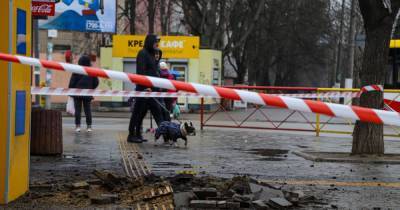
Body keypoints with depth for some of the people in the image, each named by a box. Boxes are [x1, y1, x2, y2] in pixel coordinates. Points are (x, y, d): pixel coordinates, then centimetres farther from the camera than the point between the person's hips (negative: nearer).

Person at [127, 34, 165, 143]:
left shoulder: (151, 54, 19)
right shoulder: (143, 54, -9)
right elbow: (141, 72, -18)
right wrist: (146, 86, -22)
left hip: (151, 88, 9)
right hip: (144, 88, -9)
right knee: (138, 112, -3)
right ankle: (132, 135, 3)